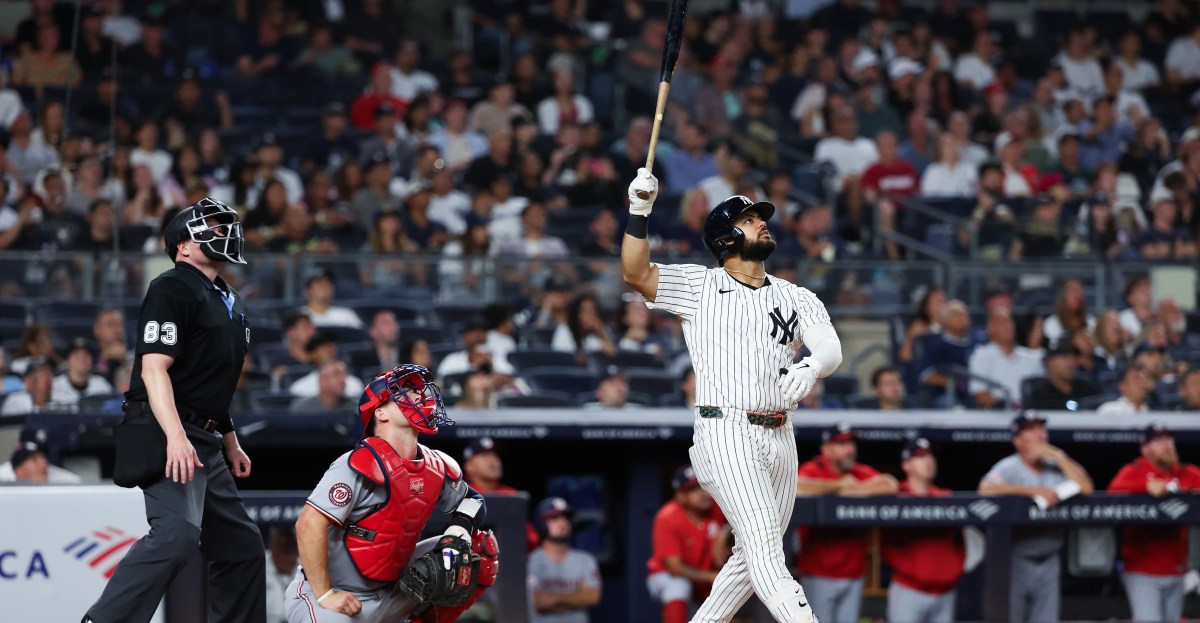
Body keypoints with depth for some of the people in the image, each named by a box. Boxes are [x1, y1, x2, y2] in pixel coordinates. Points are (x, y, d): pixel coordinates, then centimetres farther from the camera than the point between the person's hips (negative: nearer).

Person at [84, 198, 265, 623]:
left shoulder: (227, 301, 22)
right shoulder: (173, 289, -8)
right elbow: (154, 368, -18)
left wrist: (230, 443, 27)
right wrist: (176, 437, -28)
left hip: (204, 441, 10)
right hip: (168, 431, -10)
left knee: (241, 545, 11)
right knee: (177, 533, -28)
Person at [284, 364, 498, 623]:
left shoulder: (437, 469, 1)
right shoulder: (360, 466, -22)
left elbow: (471, 501, 21)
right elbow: (309, 525, -26)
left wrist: (457, 535, -2)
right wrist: (325, 596, -23)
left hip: (388, 594, 8)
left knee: (481, 549, 4)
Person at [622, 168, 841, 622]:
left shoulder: (797, 298, 13)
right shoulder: (699, 287, 5)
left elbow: (831, 348, -2)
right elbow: (635, 274, -8)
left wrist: (811, 368, -25)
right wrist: (640, 213, -20)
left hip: (779, 438, 6)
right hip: (725, 432, -5)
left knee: (755, 555, 11)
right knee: (763, 540, -20)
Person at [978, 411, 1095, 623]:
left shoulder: (1056, 467, 7)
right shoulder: (1009, 467, -6)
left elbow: (1086, 488, -5)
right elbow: (986, 489, -24)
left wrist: (1058, 456, -7)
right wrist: (1033, 491, -24)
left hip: (1048, 563, 4)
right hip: (1016, 560, -4)